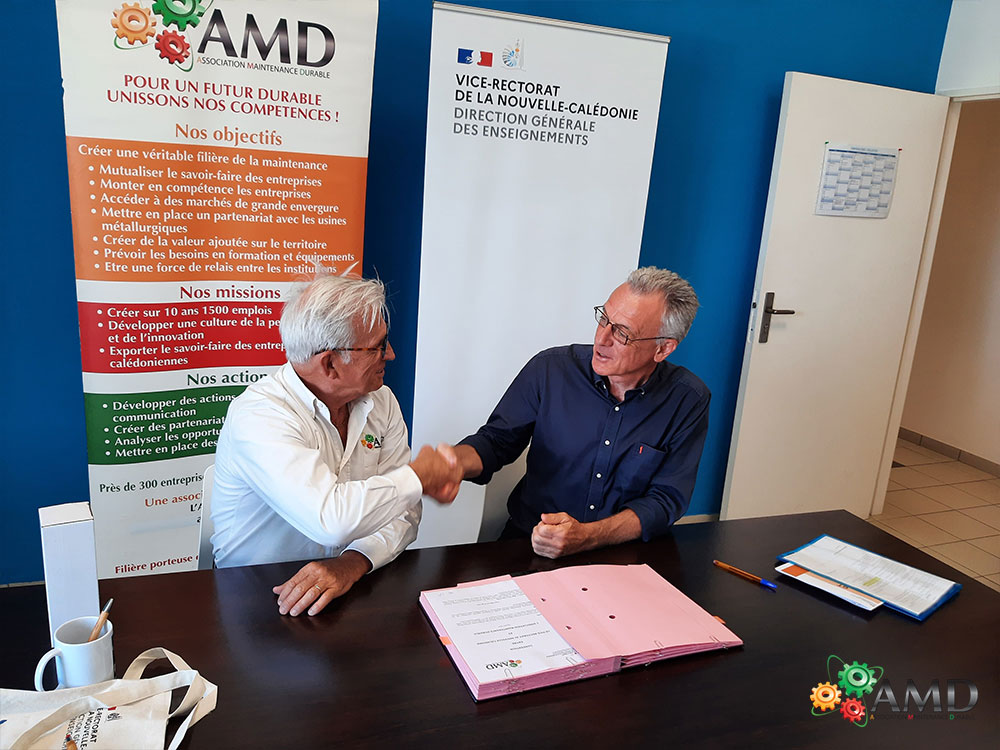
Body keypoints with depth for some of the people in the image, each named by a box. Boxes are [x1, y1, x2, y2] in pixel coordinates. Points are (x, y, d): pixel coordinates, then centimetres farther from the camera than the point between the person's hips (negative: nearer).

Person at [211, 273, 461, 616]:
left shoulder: (380, 401, 0)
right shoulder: (258, 416, -22)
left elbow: (401, 510, -2)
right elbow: (331, 519, -35)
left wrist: (353, 562, -22)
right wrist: (419, 475, -20)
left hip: (351, 586, 3)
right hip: (258, 599, -3)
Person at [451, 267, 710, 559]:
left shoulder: (687, 402, -9)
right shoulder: (550, 368, -7)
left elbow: (665, 500, -9)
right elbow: (496, 439, 3)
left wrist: (586, 536, -24)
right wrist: (456, 463, -20)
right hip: (528, 544, -2)